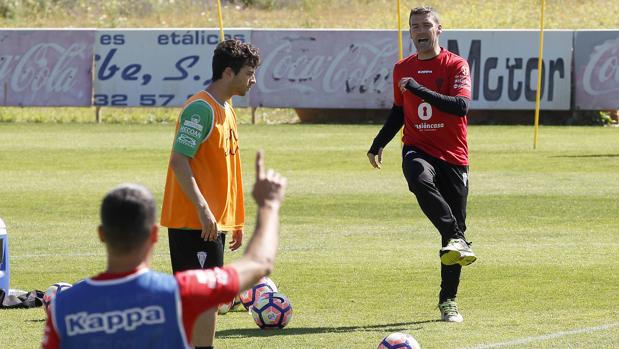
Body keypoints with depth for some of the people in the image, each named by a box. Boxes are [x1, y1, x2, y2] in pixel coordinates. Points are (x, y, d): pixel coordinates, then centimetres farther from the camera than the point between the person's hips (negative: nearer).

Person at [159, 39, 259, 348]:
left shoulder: (225, 111, 16)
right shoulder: (201, 109, -14)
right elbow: (179, 161, -21)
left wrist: (235, 220, 22)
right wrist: (203, 209, -25)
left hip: (213, 222, 10)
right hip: (194, 222, -10)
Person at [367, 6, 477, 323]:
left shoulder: (456, 65, -3)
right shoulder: (402, 69, 11)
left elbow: (461, 106, -19)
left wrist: (420, 90, -24)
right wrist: (378, 145, 19)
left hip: (453, 156, -2)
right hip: (417, 150, 2)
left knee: (455, 222, 0)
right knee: (421, 180, -37)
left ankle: (448, 301, 10)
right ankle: (456, 240, -44)